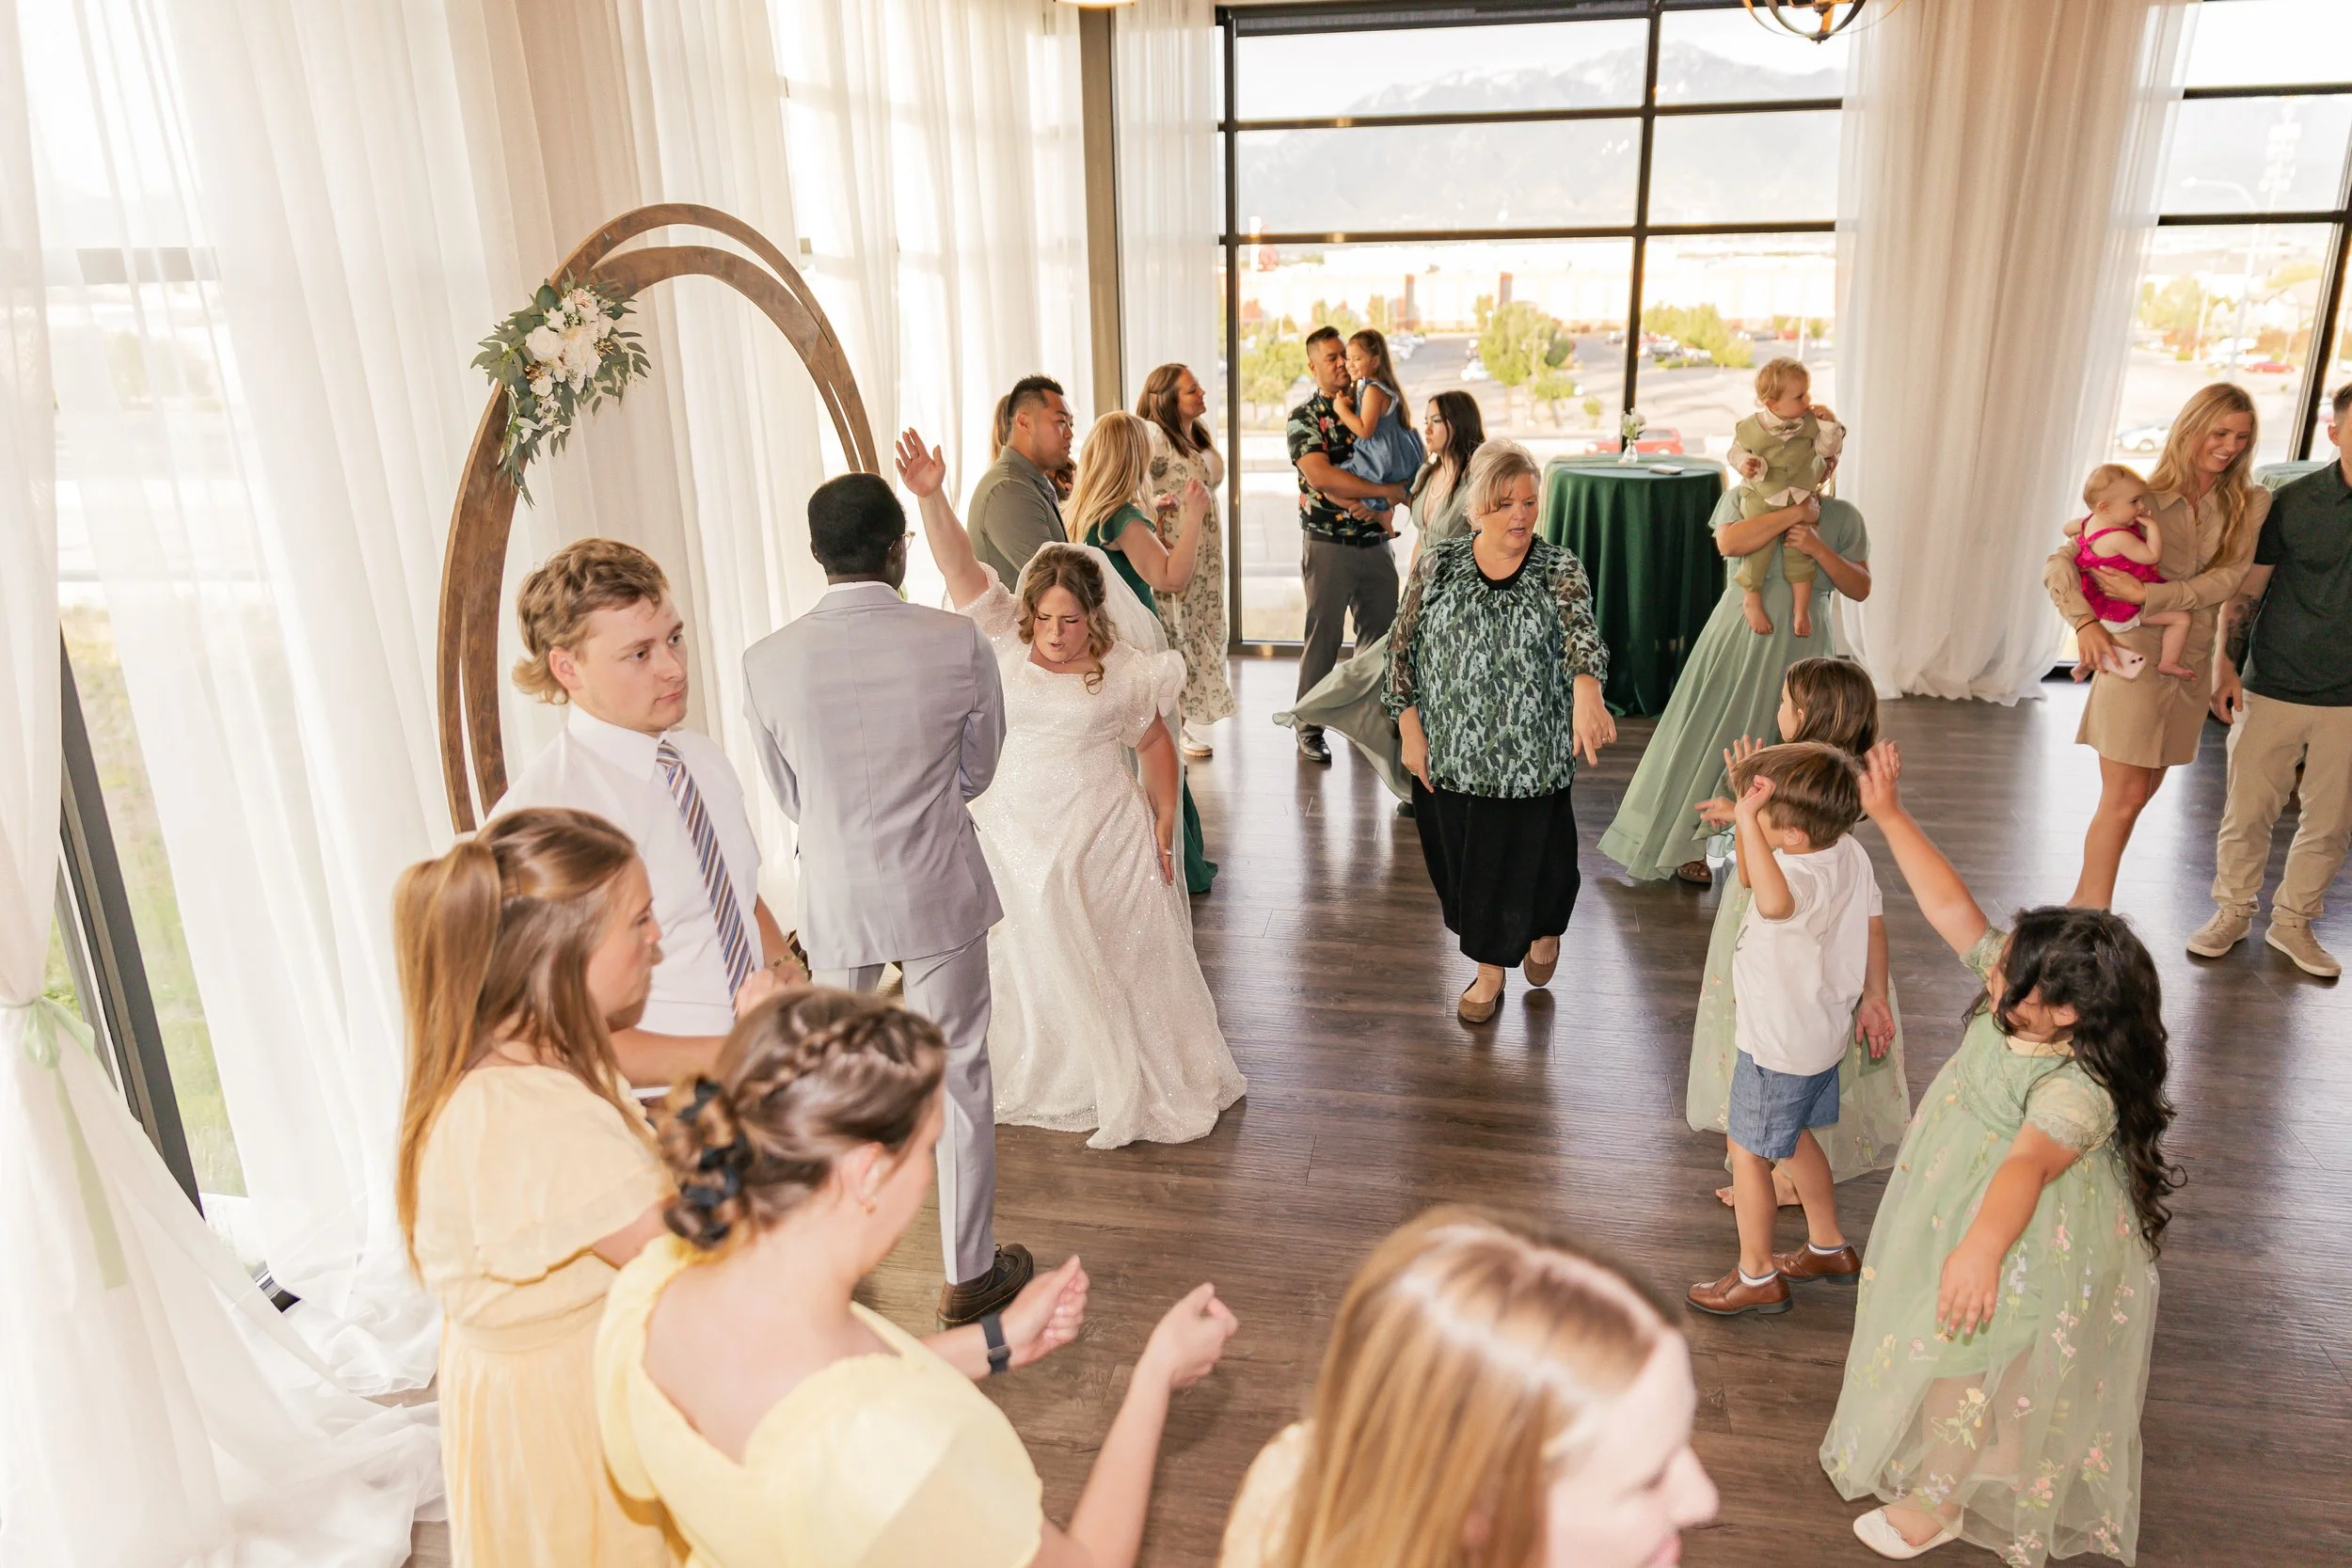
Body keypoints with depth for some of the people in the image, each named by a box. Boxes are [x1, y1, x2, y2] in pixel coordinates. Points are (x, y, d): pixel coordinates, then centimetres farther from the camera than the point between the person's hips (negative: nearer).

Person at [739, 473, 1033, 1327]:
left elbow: (789, 795, 1)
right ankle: (969, 1273, 28)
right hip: (940, 894, -1)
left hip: (834, 897, 2)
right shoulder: (958, 644, -15)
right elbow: (978, 771, -1)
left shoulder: (768, 661, -13)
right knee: (959, 1077, 14)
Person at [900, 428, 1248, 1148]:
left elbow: (1155, 743, 2)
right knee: (1030, 966, 18)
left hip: (1104, 844, -2)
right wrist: (930, 495, -33)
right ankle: (1044, 1080, 40)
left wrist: (1164, 828, 1)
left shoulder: (1124, 670, -9)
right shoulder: (1005, 639, -7)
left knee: (1120, 964, 12)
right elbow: (959, 565, -18)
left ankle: (1142, 1082, 32)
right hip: (1015, 842, 2)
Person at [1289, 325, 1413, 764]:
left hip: (1375, 541, 5)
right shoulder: (1304, 417, -4)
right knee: (1323, 636, -2)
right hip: (1329, 543, -5)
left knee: (1380, 632, 9)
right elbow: (1320, 475, -18)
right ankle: (1309, 728, 6)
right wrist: (1385, 491, -18)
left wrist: (1379, 509, -9)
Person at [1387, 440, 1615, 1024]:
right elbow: (1403, 648, 3)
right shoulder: (1438, 564, -2)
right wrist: (1410, 726, -5)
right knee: (1460, 859, 12)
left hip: (1532, 752, -2)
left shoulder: (1558, 568, -7)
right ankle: (1490, 968, 34)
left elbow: (1580, 627, -26)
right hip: (1449, 752, 2)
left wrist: (1586, 691, -46)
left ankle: (1544, 928, 46)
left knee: (1527, 855, 10)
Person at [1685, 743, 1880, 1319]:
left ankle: (1757, 1277, 25)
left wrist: (1746, 821, -58)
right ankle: (1829, 1248, 44)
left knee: (1749, 1152, 9)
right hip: (1824, 1029, 10)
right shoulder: (1852, 854, -5)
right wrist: (1870, 996, 22)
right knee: (1793, 1138, 28)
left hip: (1779, 1045, -10)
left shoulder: (1805, 878, -36)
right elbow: (1873, 925, 10)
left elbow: (1774, 901, -62)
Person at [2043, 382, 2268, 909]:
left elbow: (2226, 580, -10)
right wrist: (2084, 621, -24)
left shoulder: (2251, 505, 2)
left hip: (2191, 665, 5)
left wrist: (2145, 594, -22)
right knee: (2124, 798, -5)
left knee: (2144, 791, 13)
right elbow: (2060, 563, -10)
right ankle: (2095, 912, 4)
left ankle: (2087, 899, 26)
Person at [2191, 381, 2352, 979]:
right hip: (2274, 688, -1)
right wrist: (2226, 662, -2)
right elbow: (2248, 588, 3)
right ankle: (2232, 912, 24)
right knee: (2247, 813, 6)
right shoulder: (2293, 501, -4)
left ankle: (2293, 922, 27)